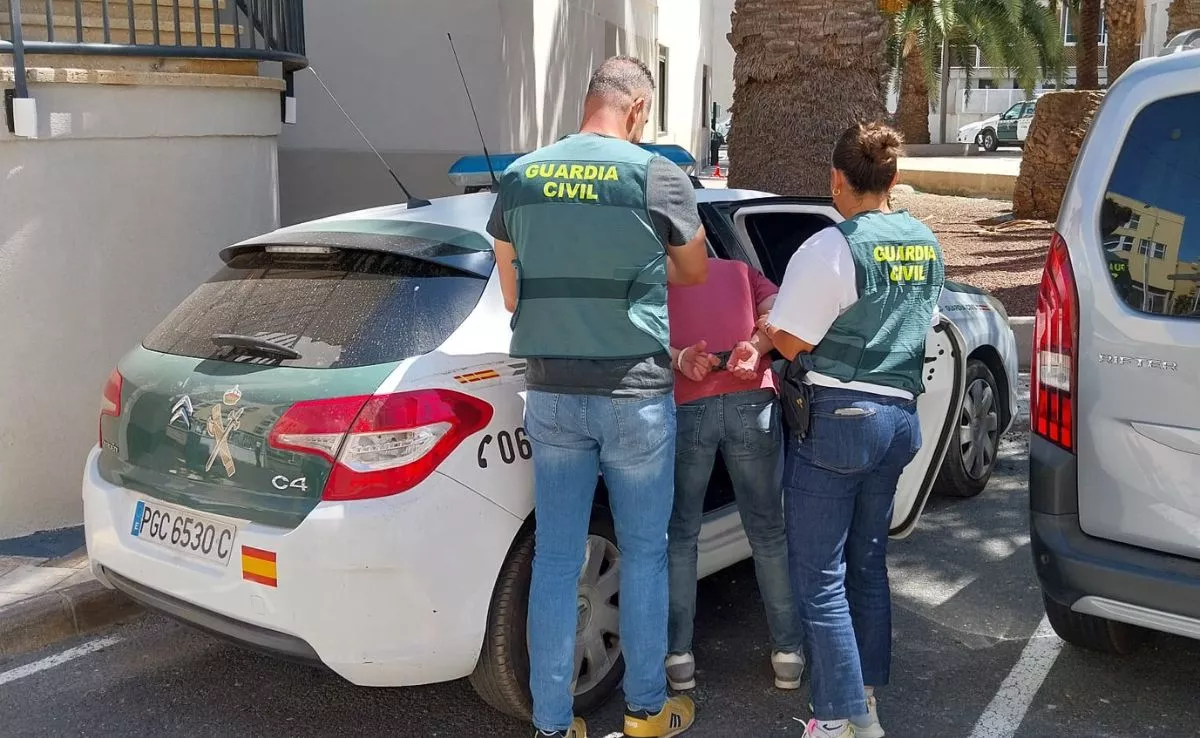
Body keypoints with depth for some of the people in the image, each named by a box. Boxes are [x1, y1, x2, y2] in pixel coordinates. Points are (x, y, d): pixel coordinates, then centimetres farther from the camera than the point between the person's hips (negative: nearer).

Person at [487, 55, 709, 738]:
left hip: (551, 394, 3)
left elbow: (512, 296, 10)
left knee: (556, 560, 9)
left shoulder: (519, 178, 3)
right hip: (636, 396, -3)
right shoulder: (659, 177, -9)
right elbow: (694, 274, 8)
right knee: (644, 554, 12)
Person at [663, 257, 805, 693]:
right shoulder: (742, 271, 29)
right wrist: (755, 347, -8)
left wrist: (680, 358, -12)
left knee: (680, 535, 14)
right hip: (751, 403, 2)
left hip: (685, 407, -1)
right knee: (768, 531, 15)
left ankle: (678, 656, 16)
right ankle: (788, 651, 22)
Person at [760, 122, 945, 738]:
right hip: (900, 415, 8)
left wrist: (764, 322, 5)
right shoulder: (926, 245, 7)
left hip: (835, 419, -8)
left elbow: (790, 341, -15)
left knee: (820, 576, 0)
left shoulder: (833, 248, -16)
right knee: (868, 563, 19)